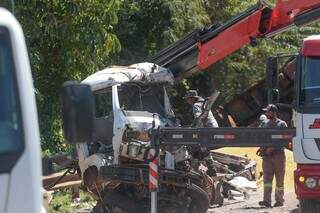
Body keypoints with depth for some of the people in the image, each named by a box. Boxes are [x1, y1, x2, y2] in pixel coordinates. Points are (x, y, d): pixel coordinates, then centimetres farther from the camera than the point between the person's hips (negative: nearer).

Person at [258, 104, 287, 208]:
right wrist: (262, 147, -4)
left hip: (278, 154, -3)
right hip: (266, 155, 3)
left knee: (279, 179, 1)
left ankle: (279, 200, 8)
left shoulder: (282, 124, 2)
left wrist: (272, 148, -17)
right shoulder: (264, 124, 15)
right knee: (267, 178, -6)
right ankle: (267, 201, -12)